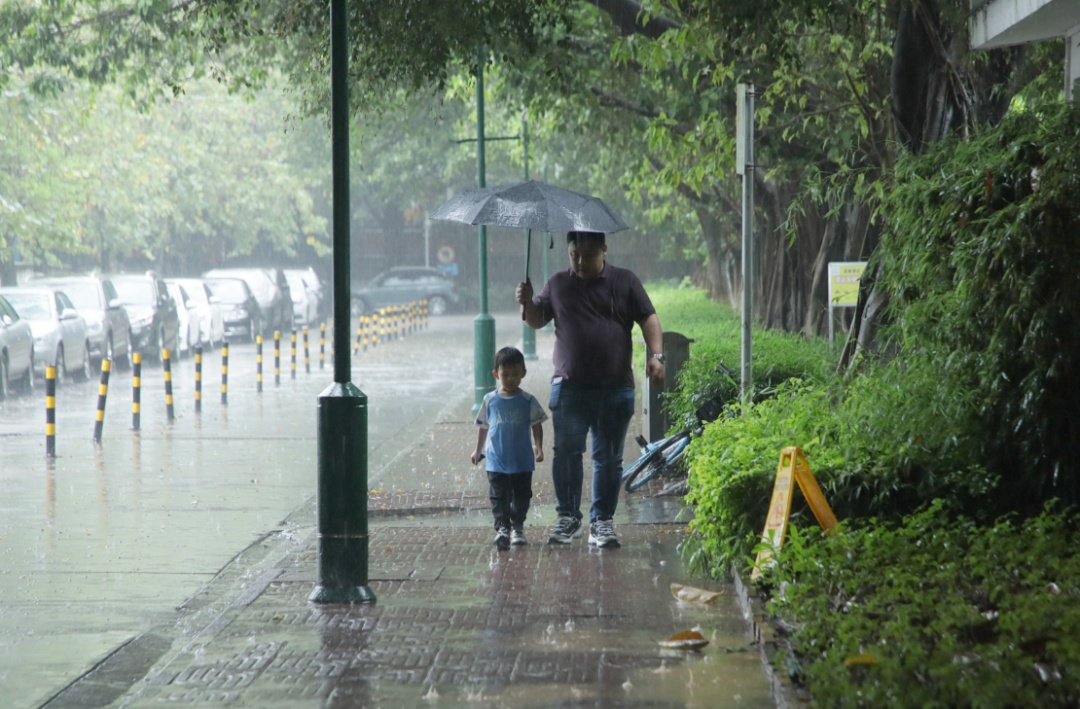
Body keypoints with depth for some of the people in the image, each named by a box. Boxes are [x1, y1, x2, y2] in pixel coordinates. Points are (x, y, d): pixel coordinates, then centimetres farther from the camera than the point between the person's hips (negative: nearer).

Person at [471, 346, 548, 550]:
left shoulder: (528, 401, -3)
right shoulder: (490, 400, 0)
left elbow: (536, 425, 1)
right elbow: (483, 426, 10)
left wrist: (538, 447, -10)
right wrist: (478, 450, 12)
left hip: (522, 461, 0)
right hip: (496, 461, 0)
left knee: (521, 497, 9)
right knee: (499, 497, -3)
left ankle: (517, 527, 24)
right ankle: (502, 528, -1)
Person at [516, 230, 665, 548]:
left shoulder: (625, 282, 6)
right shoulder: (558, 284, 11)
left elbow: (648, 319, 3)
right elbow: (537, 320, 15)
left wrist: (656, 355, -10)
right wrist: (528, 303, -7)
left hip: (615, 389, -1)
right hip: (570, 387, 1)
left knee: (609, 458, 3)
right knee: (565, 452, -3)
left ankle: (602, 521, 11)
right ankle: (568, 516, 9)